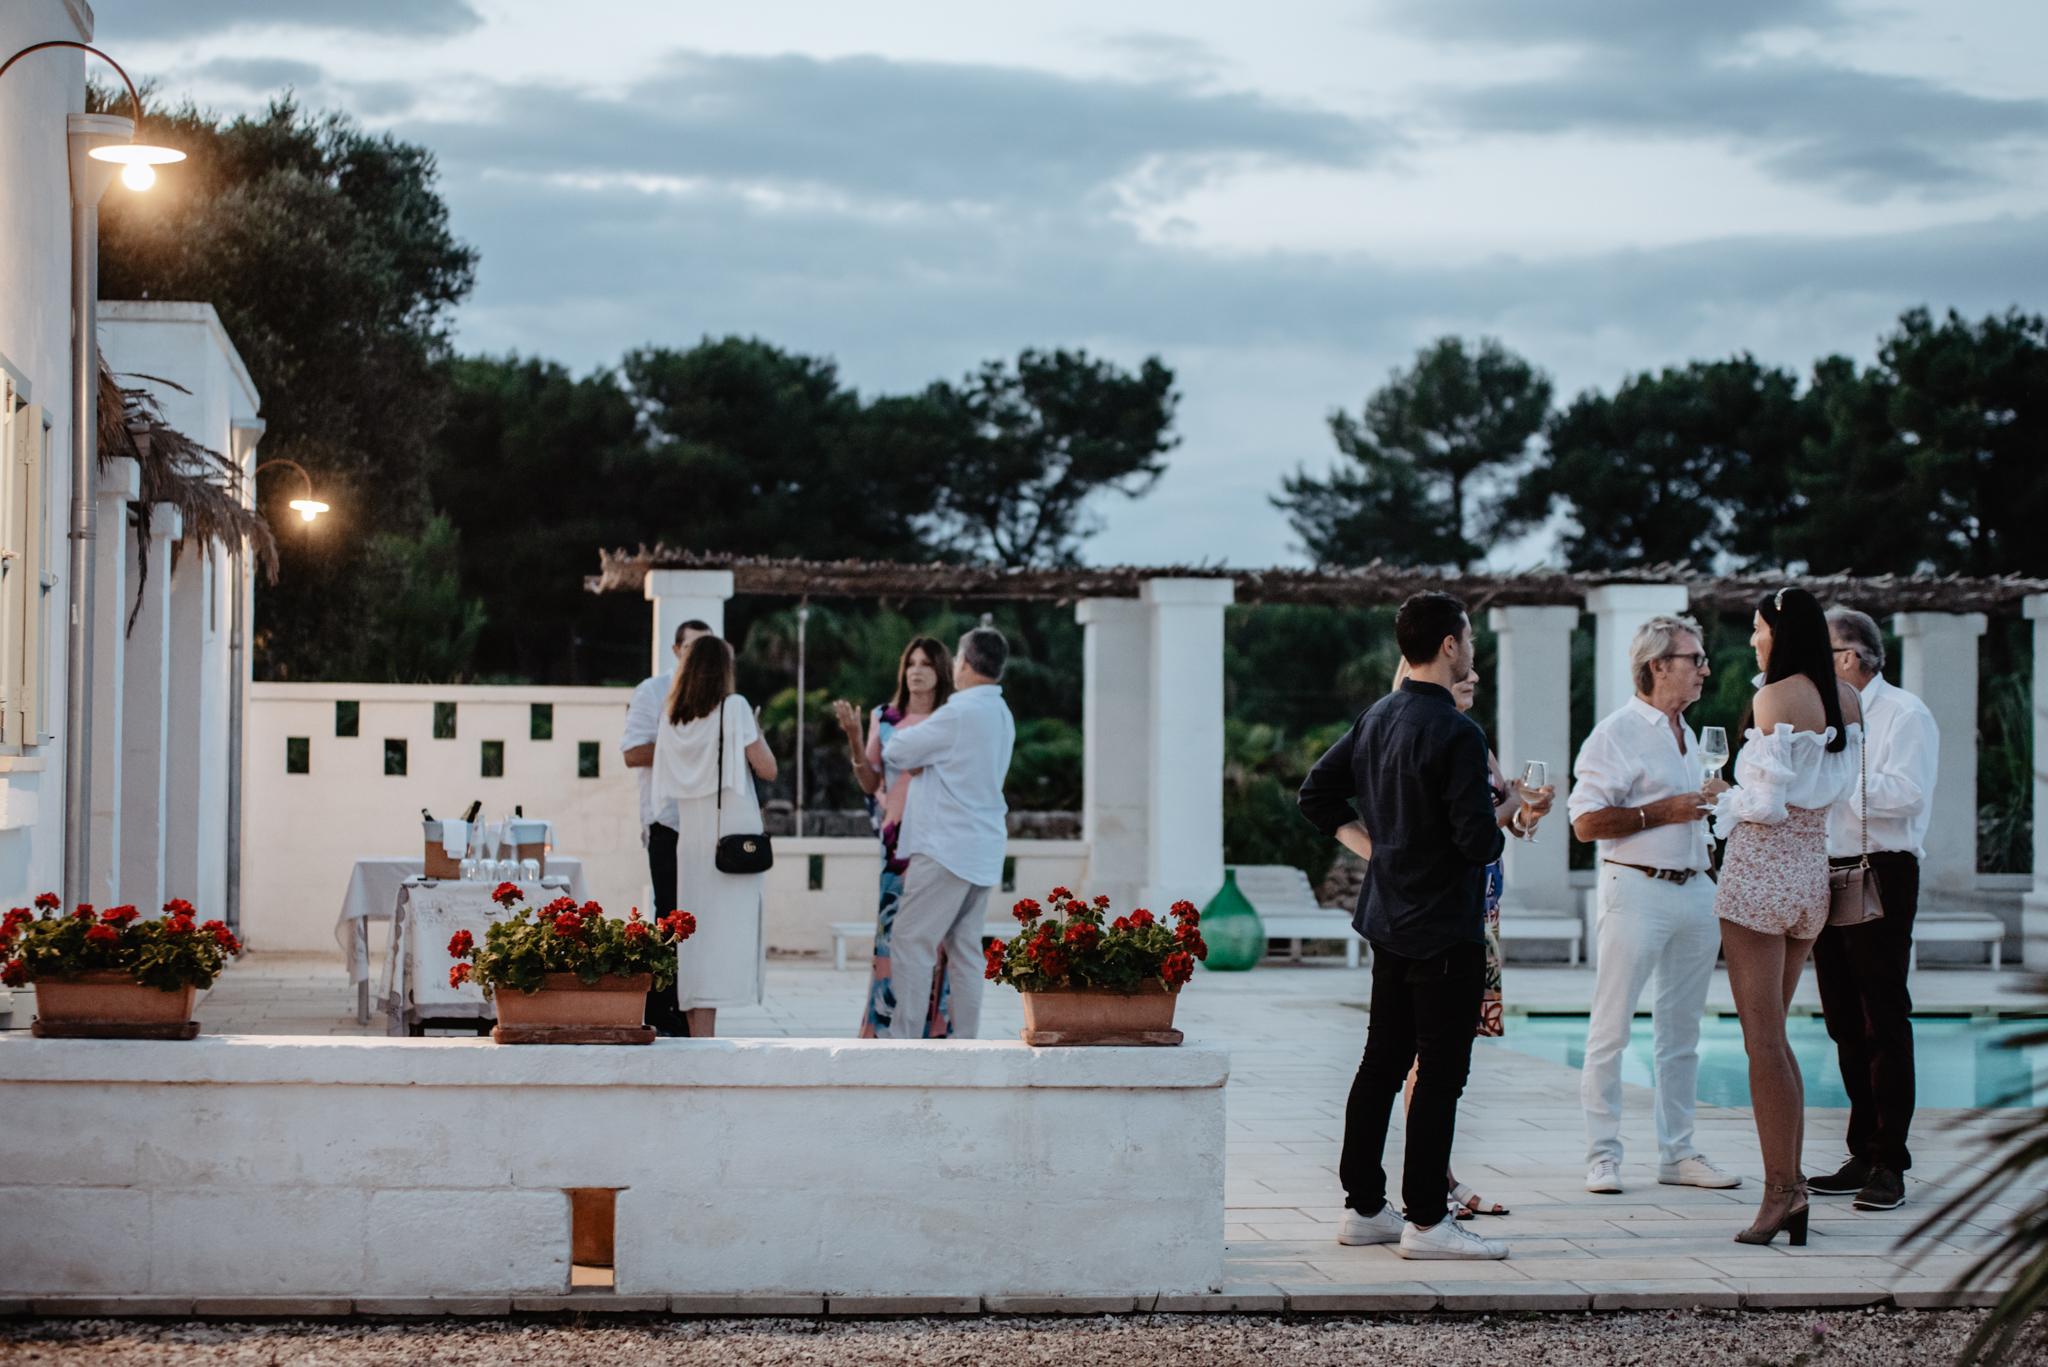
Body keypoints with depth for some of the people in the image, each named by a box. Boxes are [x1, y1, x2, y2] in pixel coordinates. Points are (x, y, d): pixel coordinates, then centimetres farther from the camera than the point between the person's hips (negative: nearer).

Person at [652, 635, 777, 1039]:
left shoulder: (670, 716, 9)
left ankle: (696, 1036, 12)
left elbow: (664, 784, 14)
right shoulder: (733, 707, -6)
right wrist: (756, 732, 12)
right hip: (731, 835, -5)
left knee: (694, 933, 10)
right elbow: (767, 769, -6)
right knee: (724, 929, -7)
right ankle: (704, 1040, -14)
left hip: (689, 835, 5)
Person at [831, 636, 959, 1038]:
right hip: (898, 838, 1)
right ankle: (885, 1031, 0)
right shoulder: (885, 719, 10)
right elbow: (870, 783, 10)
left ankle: (935, 1030, 1)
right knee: (893, 931, -4)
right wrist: (853, 735, -2)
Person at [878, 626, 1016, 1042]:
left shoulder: (960, 713, -15)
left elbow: (895, 753, -7)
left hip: (946, 847, -9)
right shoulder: (1001, 715, 14)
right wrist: (918, 759, 3)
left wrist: (900, 737, 15)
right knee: (965, 948, 10)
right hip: (983, 850, 9)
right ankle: (964, 1043, 9)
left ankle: (902, 1043, -9)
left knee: (910, 943, -6)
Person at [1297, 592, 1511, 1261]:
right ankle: (1426, 1221, 0)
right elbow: (1478, 842, -22)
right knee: (1439, 1074, -3)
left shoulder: (1376, 718, 8)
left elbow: (1317, 794, 16)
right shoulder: (1455, 733, -18)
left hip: (1389, 917, 9)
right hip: (1445, 929, -9)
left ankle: (1362, 1206, 19)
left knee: (1381, 1063, 13)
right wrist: (1508, 821, -1)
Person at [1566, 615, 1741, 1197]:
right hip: (1636, 891, -8)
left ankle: (1677, 1153, 14)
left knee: (1682, 1028, 9)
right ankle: (1602, 1155, -2)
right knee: (1611, 1029, -5)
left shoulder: (1686, 734, 19)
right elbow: (1586, 821, -14)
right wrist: (1662, 812, -16)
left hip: (1694, 891, 8)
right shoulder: (1617, 733, -7)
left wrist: (1712, 799, 13)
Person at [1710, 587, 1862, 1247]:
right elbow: (1839, 786, 10)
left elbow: (1767, 798, -17)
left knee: (1762, 1039, -4)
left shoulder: (1775, 697, -14)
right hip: (1812, 869, 7)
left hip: (1759, 868, -7)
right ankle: (1791, 1187, 13)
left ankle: (1780, 1188, -6)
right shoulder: (1847, 700, 7)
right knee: (1773, 1037, 15)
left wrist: (1726, 802, 3)